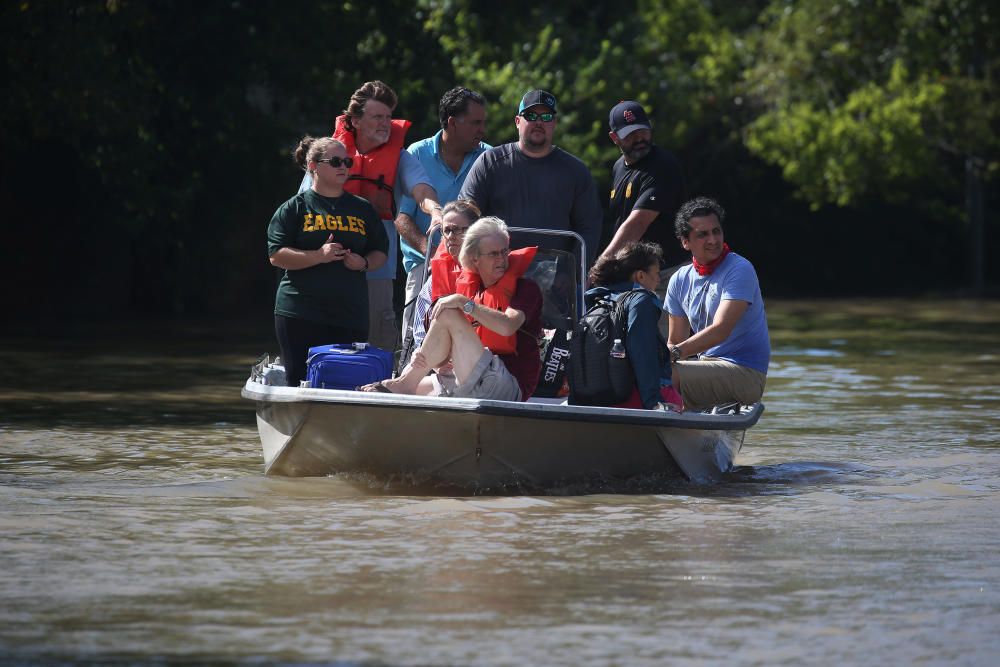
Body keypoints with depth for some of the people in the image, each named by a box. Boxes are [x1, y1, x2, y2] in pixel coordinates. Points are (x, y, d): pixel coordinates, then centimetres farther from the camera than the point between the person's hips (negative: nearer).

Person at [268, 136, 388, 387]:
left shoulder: (362, 209, 16)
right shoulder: (294, 208, 4)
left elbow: (381, 252, 21)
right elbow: (277, 255, -5)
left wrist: (364, 263, -2)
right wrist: (319, 256, -17)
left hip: (350, 316, 3)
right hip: (300, 316, -3)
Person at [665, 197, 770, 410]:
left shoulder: (740, 270, -11)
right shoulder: (680, 280, 11)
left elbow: (721, 331, -22)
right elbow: (675, 342, 11)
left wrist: (675, 353, -32)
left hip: (745, 374, -7)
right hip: (706, 366, 7)